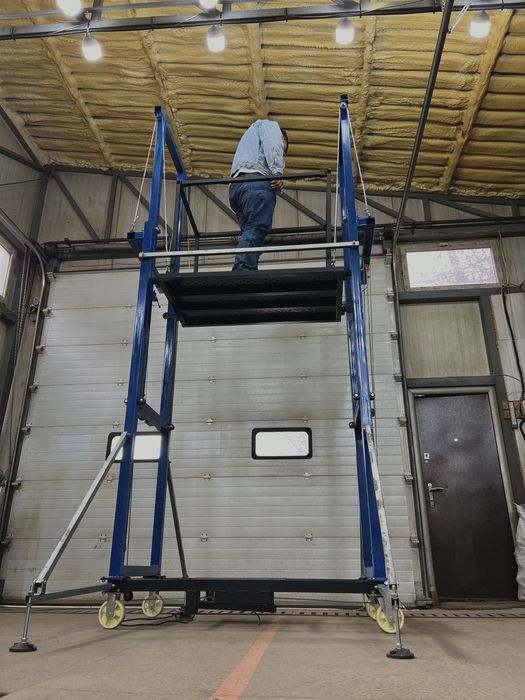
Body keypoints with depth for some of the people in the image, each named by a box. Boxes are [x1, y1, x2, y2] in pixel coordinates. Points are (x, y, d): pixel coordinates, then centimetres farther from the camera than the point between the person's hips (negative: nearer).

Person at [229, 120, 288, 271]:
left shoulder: (249, 137, 45)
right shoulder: (270, 125, 23)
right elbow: (272, 145, -1)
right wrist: (278, 172, -16)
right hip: (256, 180, -8)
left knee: (250, 234, -5)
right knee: (256, 229, -24)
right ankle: (243, 272, -42)